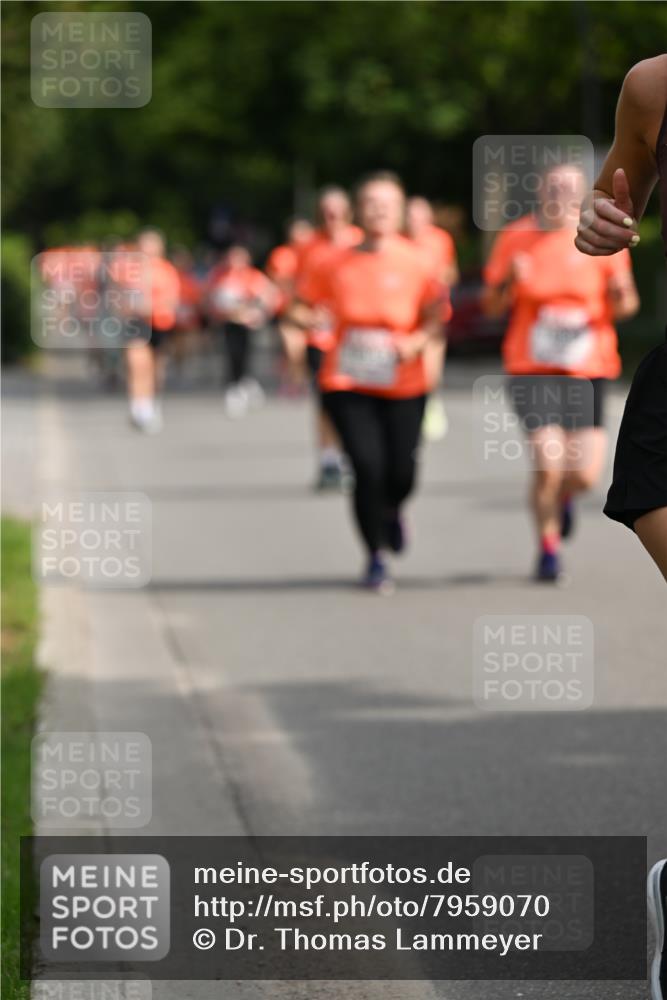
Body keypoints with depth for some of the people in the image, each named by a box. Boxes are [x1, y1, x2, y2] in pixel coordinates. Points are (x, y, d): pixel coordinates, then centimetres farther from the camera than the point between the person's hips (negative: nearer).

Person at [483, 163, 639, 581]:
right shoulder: (516, 238, 0)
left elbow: (622, 306, 4)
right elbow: (492, 305, 5)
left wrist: (622, 296, -20)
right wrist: (511, 282, -16)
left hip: (588, 369, 1)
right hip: (532, 369, -1)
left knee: (586, 474, -3)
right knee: (548, 464, -15)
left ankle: (562, 496, 36)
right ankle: (548, 547, 9)